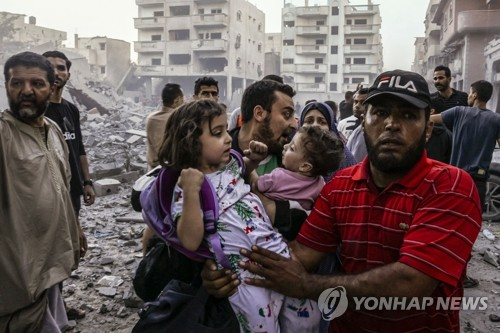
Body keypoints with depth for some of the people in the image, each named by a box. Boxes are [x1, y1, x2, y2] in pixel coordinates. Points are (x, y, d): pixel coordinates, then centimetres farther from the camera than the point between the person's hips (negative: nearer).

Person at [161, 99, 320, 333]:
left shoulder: (231, 164, 8)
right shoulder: (184, 188, -10)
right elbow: (191, 242, -21)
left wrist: (253, 159, 12)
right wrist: (191, 191, -28)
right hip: (245, 274, -6)